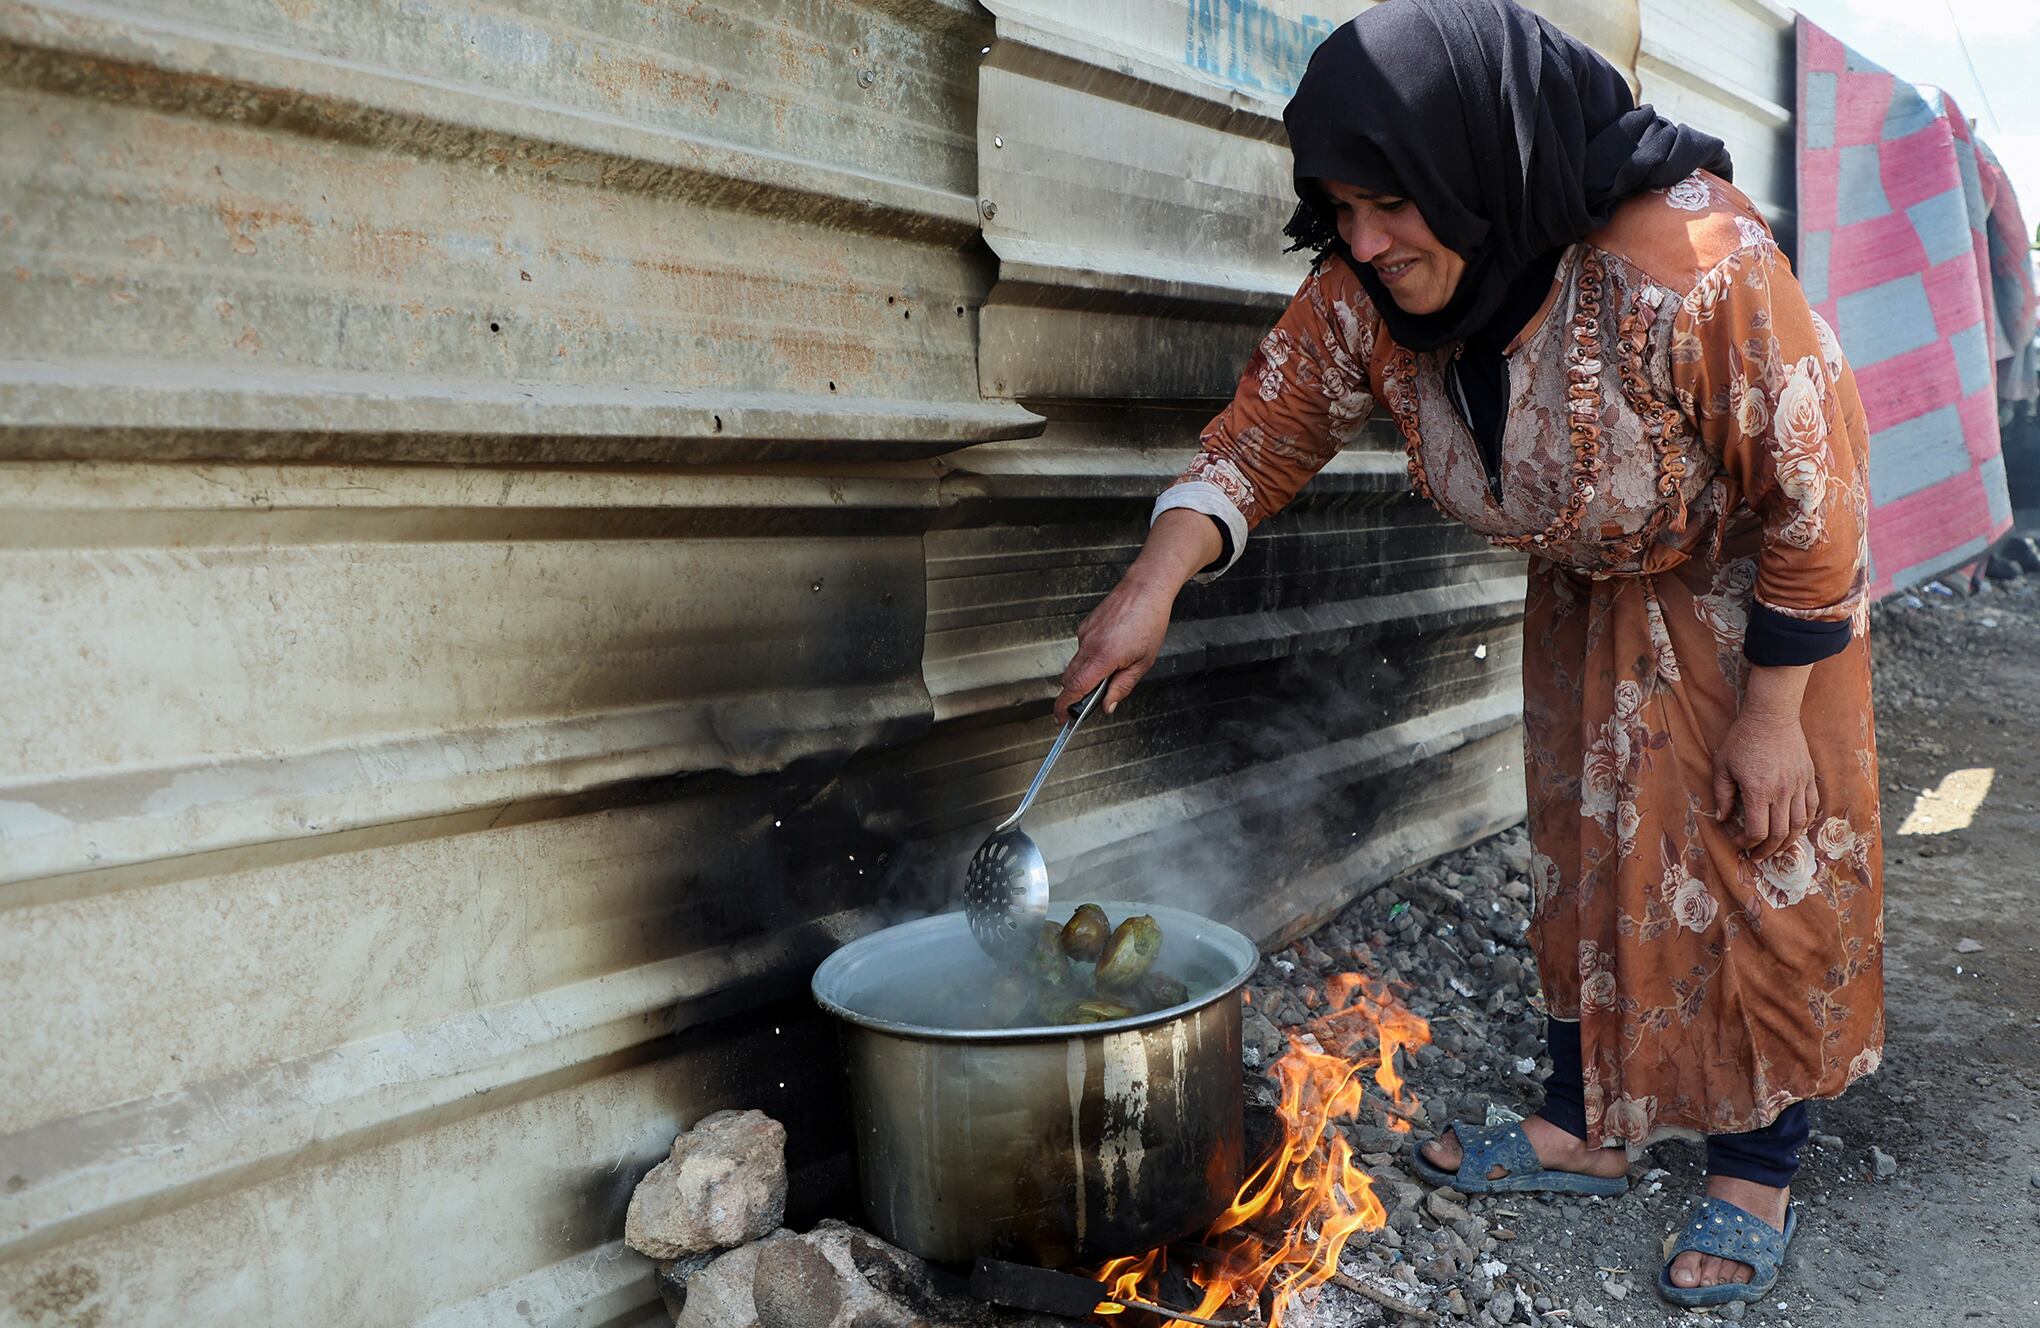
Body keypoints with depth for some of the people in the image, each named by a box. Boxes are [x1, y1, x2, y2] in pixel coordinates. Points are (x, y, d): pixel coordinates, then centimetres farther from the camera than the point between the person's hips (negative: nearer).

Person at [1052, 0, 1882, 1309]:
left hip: (1751, 596, -5)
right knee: (1586, 854, 12)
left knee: (1758, 866, 1)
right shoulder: (1368, 293, -23)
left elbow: (1813, 489, -27)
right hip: (1589, 594, 5)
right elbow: (1268, 427, -12)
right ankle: (1584, 1128, 28)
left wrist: (1771, 713, -20)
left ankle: (1757, 1173, 19)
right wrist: (1156, 582, -27)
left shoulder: (1693, 266, -38)